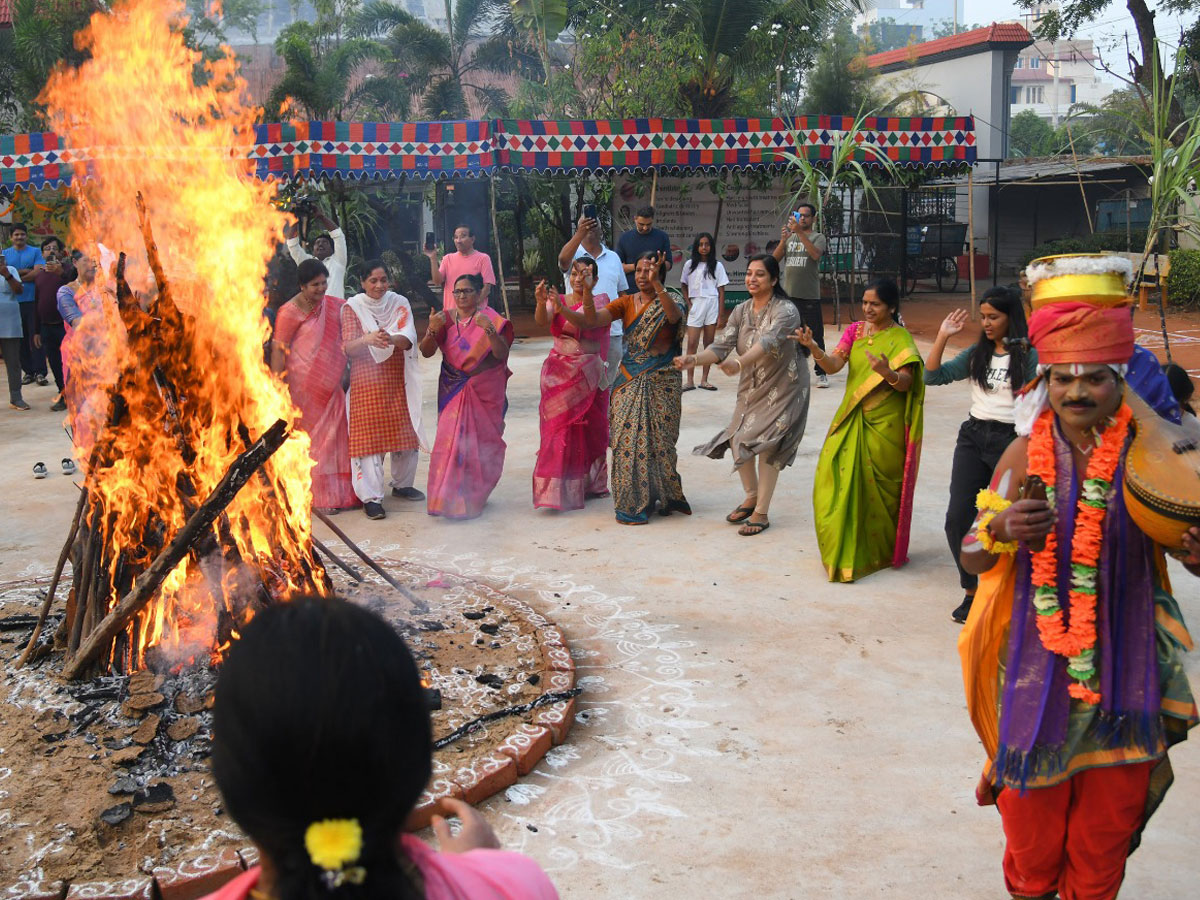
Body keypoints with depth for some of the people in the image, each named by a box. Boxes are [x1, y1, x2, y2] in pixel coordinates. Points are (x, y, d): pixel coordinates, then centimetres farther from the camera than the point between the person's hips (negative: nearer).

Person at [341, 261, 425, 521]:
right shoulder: (353, 307, -1)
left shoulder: (399, 303, 4)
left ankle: (402, 484, 28)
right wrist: (367, 339, -31)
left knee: (405, 432, 9)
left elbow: (409, 338, -11)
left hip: (398, 379, 3)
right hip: (367, 380, -3)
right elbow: (348, 348, -10)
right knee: (369, 435, -6)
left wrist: (391, 339, -34)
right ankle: (371, 497, -4)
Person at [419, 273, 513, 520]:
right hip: (453, 389, 1)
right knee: (451, 438, -7)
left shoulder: (491, 319, -2)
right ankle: (450, 498, 2)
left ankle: (475, 495, 17)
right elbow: (426, 352, -3)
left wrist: (490, 330, -28)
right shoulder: (446, 319, 5)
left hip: (485, 391, -1)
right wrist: (432, 330, -22)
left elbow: (502, 355, -13)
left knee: (481, 439, 2)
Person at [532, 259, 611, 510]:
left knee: (588, 430, 2)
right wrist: (541, 302, -32)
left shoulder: (599, 301, 1)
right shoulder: (557, 300, 10)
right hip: (559, 372, 2)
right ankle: (557, 489, -3)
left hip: (587, 374, -2)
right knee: (559, 429, -5)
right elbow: (542, 321, -11)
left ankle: (588, 484, 15)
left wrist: (561, 308, -36)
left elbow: (586, 322, -20)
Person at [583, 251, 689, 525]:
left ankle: (665, 497, 20)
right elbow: (593, 320, -6)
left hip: (661, 382, -2)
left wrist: (656, 284, -39)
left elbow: (674, 315, -27)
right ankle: (632, 503, 7)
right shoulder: (626, 303, 7)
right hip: (629, 380, 2)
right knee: (628, 439, -2)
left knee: (658, 439, 2)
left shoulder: (670, 303, -1)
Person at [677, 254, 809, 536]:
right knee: (737, 440, 4)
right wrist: (695, 360, -33)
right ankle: (751, 497, 29)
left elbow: (768, 341, -39)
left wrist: (739, 363, -56)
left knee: (767, 444, -12)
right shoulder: (741, 311, -1)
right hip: (751, 387, 6)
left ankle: (761, 514, 2)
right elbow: (722, 345, -13)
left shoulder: (786, 311, -20)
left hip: (782, 387, -6)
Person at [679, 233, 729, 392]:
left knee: (709, 343, 3)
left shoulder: (717, 265, 4)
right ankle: (690, 380, -3)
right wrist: (688, 304, 0)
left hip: (712, 304, 0)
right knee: (692, 343, -7)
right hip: (696, 305, 0)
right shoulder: (690, 264, 7)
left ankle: (704, 380, 9)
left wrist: (720, 315, -3)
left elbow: (721, 291, 3)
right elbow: (683, 286, 14)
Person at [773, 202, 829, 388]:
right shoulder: (789, 237, 15)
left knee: (816, 336, -1)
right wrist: (783, 240, -13)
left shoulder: (818, 237, 3)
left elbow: (816, 254, -18)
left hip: (810, 296, -4)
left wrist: (800, 233, -24)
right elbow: (775, 259, 4)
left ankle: (821, 373, 5)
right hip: (789, 295, 4)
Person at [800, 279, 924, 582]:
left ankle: (882, 552, 18)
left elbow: (905, 384, -16)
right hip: (851, 420, 4)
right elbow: (832, 365, -5)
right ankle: (844, 550, 12)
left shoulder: (900, 338, -6)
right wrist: (814, 348, -23)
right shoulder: (855, 330, 7)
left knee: (878, 488, 1)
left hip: (884, 426, -4)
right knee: (837, 480, -2)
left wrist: (887, 373, -36)